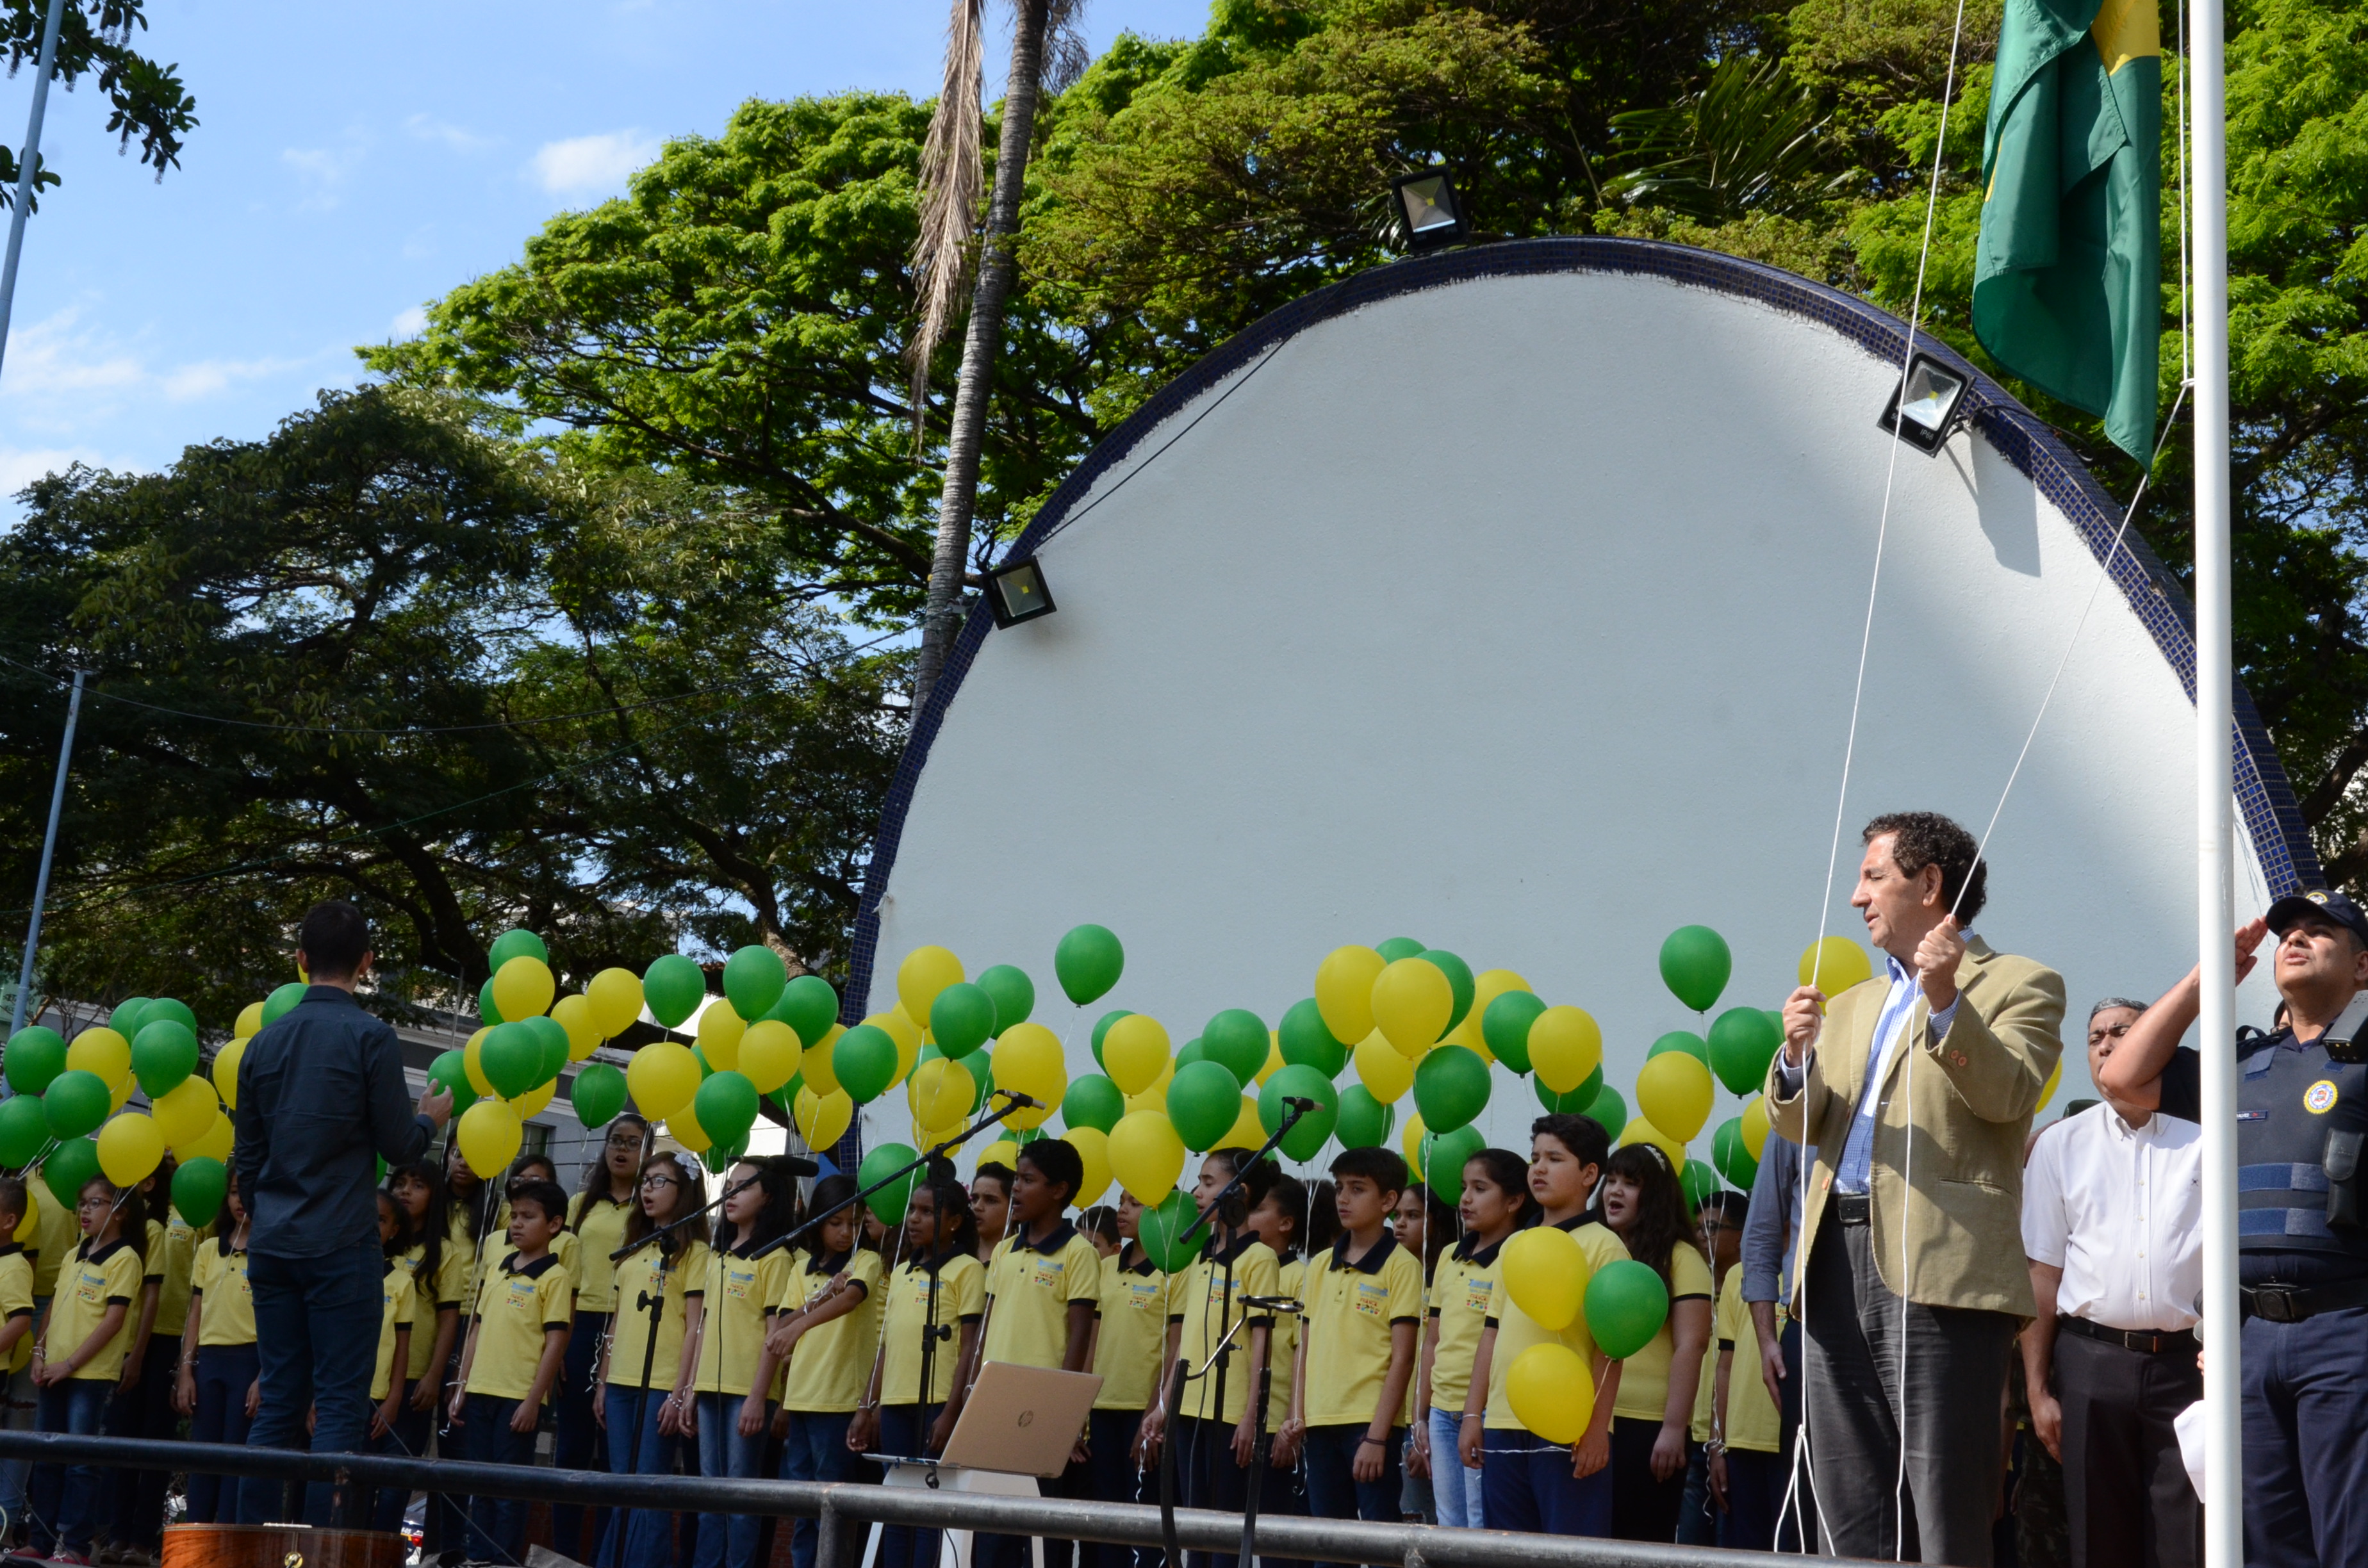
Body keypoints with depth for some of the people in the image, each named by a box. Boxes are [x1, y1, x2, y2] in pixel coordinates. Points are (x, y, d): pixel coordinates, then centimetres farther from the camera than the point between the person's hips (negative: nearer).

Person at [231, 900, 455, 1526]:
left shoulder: (264, 1040, 9)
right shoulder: (370, 1038, -8)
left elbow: (248, 1153, 15)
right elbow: (397, 1146, -4)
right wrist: (431, 1120, 16)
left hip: (271, 1245, 5)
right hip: (341, 1245, -5)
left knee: (278, 1404, 9)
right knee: (340, 1406, -2)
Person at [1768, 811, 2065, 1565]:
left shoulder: (2019, 985, 5)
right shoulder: (1851, 1006, 25)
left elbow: (2008, 1094, -10)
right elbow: (1801, 1125, 15)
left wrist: (1944, 998, -21)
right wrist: (1797, 1056, -5)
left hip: (1940, 1267, -7)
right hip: (1838, 1261, 7)